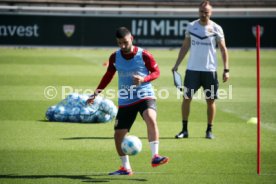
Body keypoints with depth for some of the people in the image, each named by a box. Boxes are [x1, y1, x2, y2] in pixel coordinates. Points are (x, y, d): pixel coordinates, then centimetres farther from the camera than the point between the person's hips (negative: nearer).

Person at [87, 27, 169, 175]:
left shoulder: (144, 55, -10)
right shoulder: (114, 57, 1)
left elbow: (156, 72, -2)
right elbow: (109, 75, 16)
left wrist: (143, 79, -21)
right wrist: (97, 92, 11)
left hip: (144, 95, -4)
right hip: (125, 100, 4)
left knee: (150, 119, -34)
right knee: (118, 135, 3)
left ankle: (155, 157, -32)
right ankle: (126, 168, 20)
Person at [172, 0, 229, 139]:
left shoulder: (216, 28, -2)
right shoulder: (191, 26, 4)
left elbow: (223, 49, 1)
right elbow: (185, 47, 11)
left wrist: (226, 69, -5)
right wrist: (177, 65, 6)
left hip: (210, 70, -1)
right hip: (192, 69, 1)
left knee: (210, 100, 3)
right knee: (186, 98, -3)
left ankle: (209, 130, 15)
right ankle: (184, 130, 5)